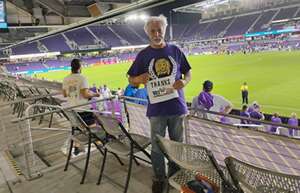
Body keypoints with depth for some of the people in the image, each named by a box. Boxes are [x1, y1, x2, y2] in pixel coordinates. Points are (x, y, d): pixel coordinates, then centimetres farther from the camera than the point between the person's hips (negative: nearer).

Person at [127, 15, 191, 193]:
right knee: (157, 146, 8)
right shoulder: (143, 55, 1)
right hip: (156, 109, -1)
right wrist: (139, 79, -18)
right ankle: (159, 179, 29)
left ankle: (176, 176, 37)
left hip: (177, 106, 2)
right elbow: (131, 79, 5)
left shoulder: (175, 50, 4)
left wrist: (184, 81, -12)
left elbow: (188, 73, 10)